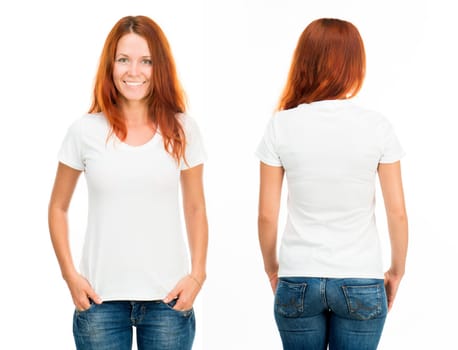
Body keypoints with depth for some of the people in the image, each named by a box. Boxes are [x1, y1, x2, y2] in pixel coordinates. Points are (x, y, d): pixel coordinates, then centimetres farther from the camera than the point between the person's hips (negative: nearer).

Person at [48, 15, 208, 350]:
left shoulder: (182, 130, 2)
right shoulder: (86, 131, -1)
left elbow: (195, 209, 8)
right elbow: (58, 208, 8)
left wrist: (197, 275, -2)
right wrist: (70, 275, -2)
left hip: (168, 297, 1)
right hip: (101, 298, 0)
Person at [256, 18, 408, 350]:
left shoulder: (282, 126, -6)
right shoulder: (377, 126, -7)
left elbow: (267, 215, -2)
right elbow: (397, 212, -3)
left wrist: (271, 266, 15)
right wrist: (397, 270, 12)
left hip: (297, 281, 1)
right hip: (361, 283, 0)